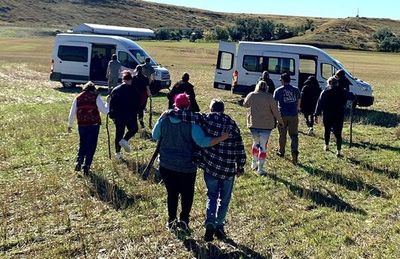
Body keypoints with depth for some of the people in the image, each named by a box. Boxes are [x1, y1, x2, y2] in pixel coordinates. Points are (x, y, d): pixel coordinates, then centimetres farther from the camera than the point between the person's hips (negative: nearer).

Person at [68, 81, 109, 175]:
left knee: (82, 144, 20)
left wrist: (70, 125, 21)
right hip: (94, 125, -3)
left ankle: (79, 161, 4)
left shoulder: (78, 98, 7)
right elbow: (105, 110, -3)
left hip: (82, 125, 3)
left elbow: (72, 113, 11)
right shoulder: (96, 97, -3)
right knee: (91, 146, 7)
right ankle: (87, 165, 4)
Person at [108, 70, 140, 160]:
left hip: (118, 116, 3)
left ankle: (117, 153, 13)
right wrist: (135, 113, 8)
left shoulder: (115, 90, 3)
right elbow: (137, 104, -2)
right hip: (131, 115, -3)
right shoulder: (134, 90, -5)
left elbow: (111, 104, 4)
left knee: (119, 133, 12)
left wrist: (112, 115, 9)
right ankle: (125, 140, -8)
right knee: (133, 129, 20)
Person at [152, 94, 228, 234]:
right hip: (186, 166, -3)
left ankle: (171, 221, 25)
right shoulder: (191, 123, -18)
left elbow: (155, 136, 8)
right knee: (187, 194, 17)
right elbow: (203, 142, -26)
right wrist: (221, 138, -21)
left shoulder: (164, 119, -7)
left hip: (166, 165, 3)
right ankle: (184, 219, 14)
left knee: (171, 192, 18)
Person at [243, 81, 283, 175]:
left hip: (253, 124, 3)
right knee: (263, 146, 1)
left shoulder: (251, 95, 0)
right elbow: (275, 110, -5)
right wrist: (280, 121, 8)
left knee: (256, 142, 23)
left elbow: (245, 104, 17)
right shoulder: (269, 97, -8)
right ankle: (260, 168, 1)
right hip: (266, 125, -3)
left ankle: (254, 163, 30)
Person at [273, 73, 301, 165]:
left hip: (282, 115, -1)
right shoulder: (296, 90, 7)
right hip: (294, 115, 1)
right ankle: (295, 151, -18)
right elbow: (298, 103, 15)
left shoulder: (278, 90, -2)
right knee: (294, 135, 2)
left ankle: (281, 152, 27)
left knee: (282, 135, 13)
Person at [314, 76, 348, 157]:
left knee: (327, 131, 19)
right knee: (338, 133, -1)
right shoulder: (343, 92, 0)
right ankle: (338, 151, -8)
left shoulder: (325, 92, -5)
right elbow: (345, 103, 10)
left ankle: (326, 146, 34)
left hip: (327, 116, 0)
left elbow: (320, 104, -7)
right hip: (339, 116, 0)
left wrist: (316, 115, -5)